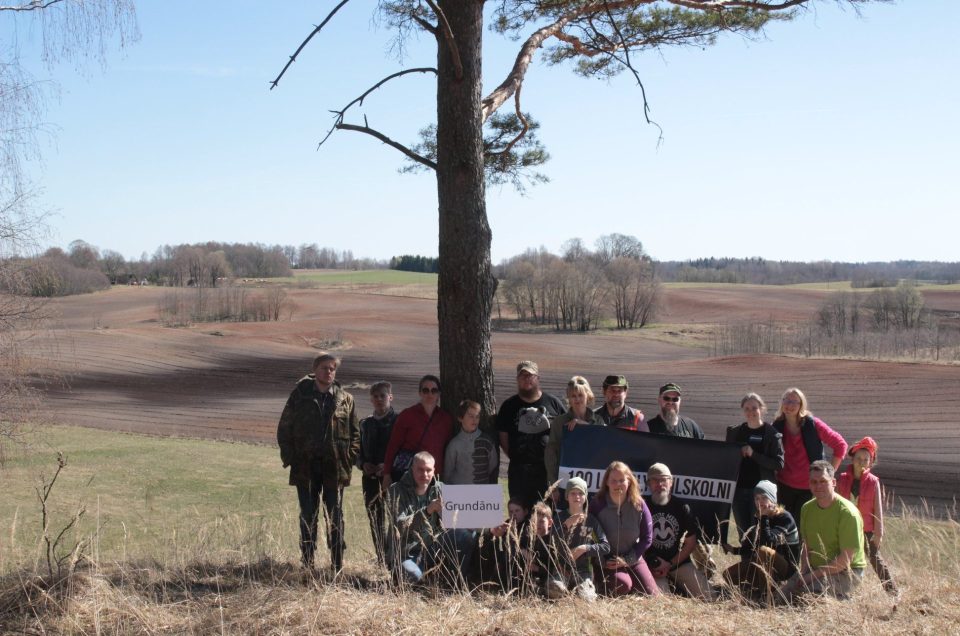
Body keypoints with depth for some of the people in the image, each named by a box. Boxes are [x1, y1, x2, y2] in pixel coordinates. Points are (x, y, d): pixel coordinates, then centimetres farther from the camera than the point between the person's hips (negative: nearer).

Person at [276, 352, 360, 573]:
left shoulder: (345, 399, 6)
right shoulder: (299, 396, 3)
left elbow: (355, 432, 9)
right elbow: (284, 428, 6)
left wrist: (350, 458, -2)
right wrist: (289, 457, -2)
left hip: (335, 466, 0)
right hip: (305, 466, 0)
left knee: (335, 516, 3)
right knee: (307, 515, 7)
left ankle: (337, 563, 8)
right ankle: (307, 561, 14)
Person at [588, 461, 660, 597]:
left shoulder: (638, 505, -6)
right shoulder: (597, 505, -13)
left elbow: (647, 538, -2)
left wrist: (627, 559, -10)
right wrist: (603, 562, -15)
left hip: (633, 558, 3)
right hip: (606, 561, -3)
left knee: (652, 595, -6)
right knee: (622, 585, -30)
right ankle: (603, 585, 3)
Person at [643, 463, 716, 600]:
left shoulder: (682, 507, 1)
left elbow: (691, 543, 3)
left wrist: (670, 564, -8)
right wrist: (648, 567, -11)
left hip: (679, 562, 2)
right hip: (652, 565, -2)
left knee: (707, 596, -14)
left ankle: (675, 584, 12)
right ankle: (667, 584, 7)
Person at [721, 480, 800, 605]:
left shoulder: (784, 517, -14)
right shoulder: (758, 518, 6)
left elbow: (769, 541, -31)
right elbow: (752, 549, 9)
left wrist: (764, 517, -28)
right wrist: (733, 550, -4)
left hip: (786, 566, -7)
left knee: (763, 551, -38)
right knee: (729, 574, -8)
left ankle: (766, 599, -32)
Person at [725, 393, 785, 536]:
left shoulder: (772, 434, -3)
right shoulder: (735, 432, 10)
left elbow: (779, 464, -11)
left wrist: (753, 454, -17)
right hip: (739, 489, 4)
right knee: (743, 534, 8)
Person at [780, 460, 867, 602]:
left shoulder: (847, 512, -18)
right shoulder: (807, 508, 5)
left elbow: (846, 559, -19)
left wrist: (814, 575, -19)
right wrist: (803, 572, -5)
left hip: (845, 572, -7)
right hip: (814, 570, 7)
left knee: (812, 595, -31)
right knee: (784, 594, -10)